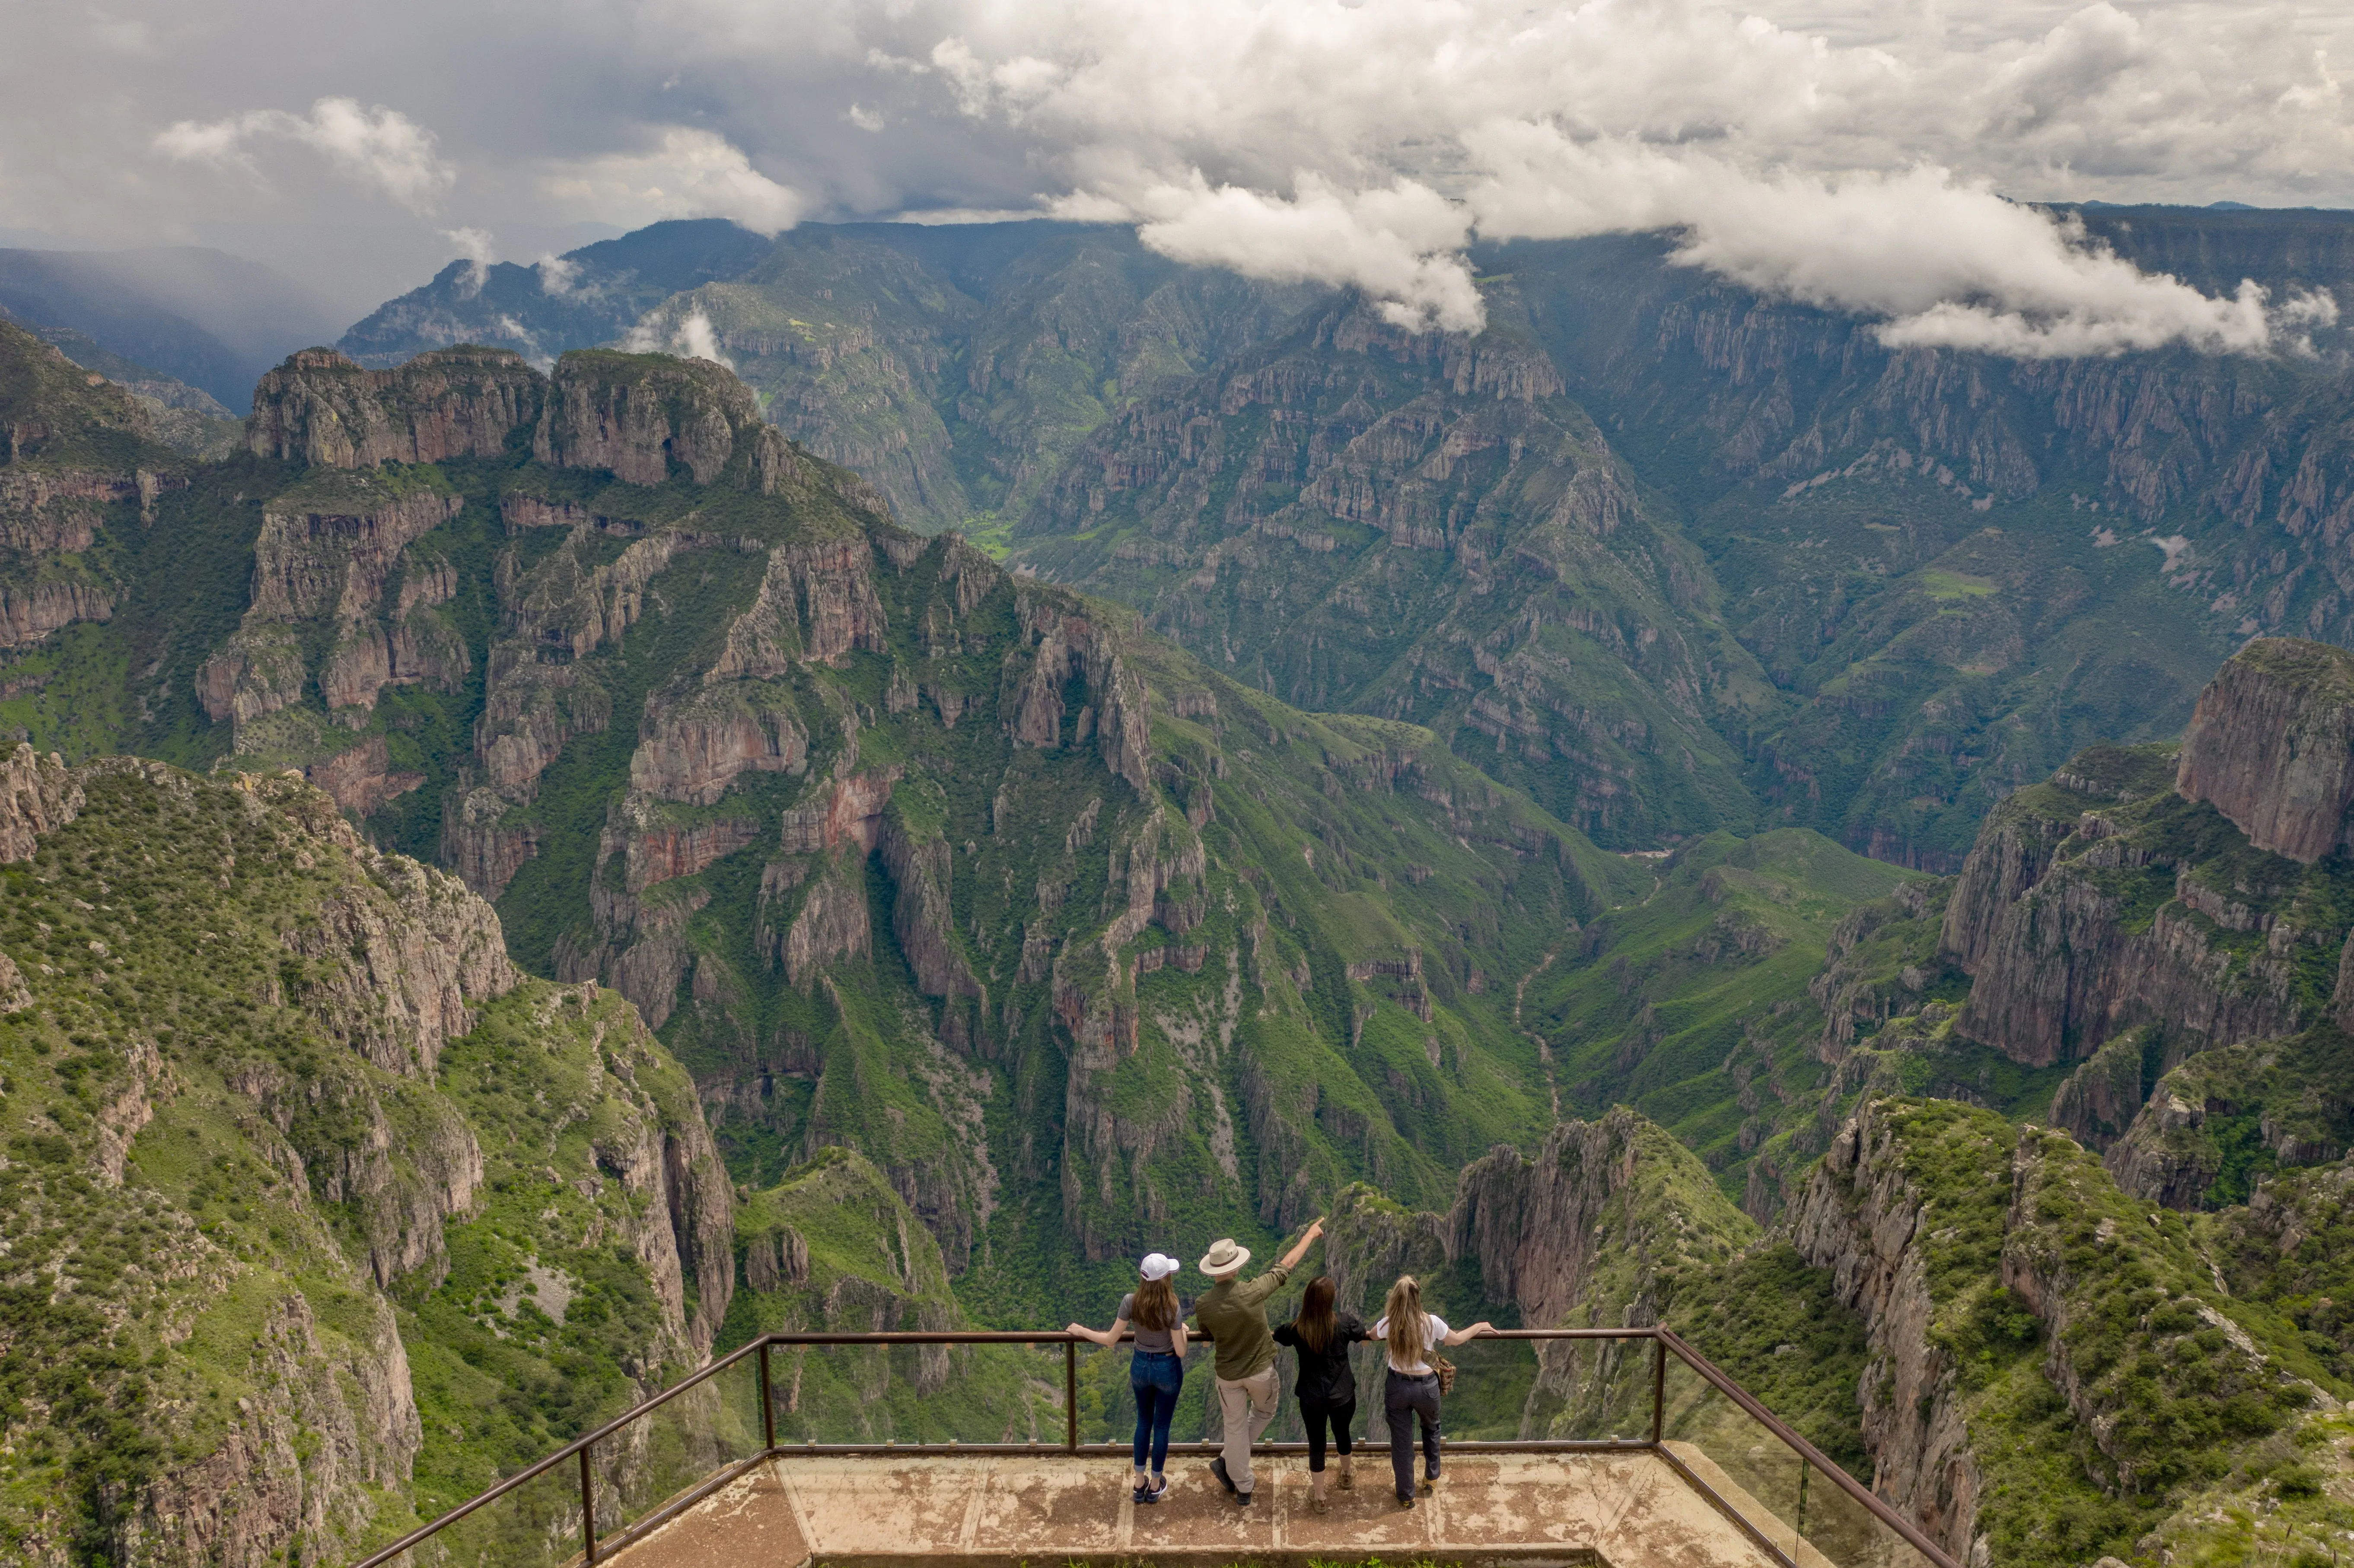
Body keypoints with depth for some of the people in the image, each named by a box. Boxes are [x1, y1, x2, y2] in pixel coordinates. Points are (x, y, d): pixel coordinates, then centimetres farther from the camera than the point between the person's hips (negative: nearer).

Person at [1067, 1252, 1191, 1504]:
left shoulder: (1131, 1302, -19)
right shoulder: (1173, 1309, -25)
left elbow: (1110, 1340, -13)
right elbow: (1180, 1352, -18)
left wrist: (1081, 1331, 1)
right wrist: (1184, 1331, 2)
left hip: (1140, 1367, 3)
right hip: (1168, 1370, -3)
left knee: (1144, 1422, 24)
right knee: (1162, 1426, 17)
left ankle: (1139, 1484, 34)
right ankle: (1155, 1486, 32)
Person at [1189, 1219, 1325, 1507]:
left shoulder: (1202, 1306, -19)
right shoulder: (1253, 1292, -28)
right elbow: (1287, 1265, -14)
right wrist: (1311, 1234, 0)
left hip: (1229, 1374, 1)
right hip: (1261, 1371, -1)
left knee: (1235, 1428, 18)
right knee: (1264, 1413, 28)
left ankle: (1243, 1491, 27)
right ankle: (1226, 1463, 22)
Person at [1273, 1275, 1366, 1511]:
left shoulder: (1296, 1330, -19)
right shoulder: (1345, 1323, -20)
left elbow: (1276, 1334, 4)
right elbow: (1364, 1331, 3)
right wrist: (1357, 1320, 25)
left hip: (1311, 1398, -1)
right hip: (1343, 1396, 1)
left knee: (1316, 1444, 17)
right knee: (1342, 1434, 27)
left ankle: (1318, 1497, 31)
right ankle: (1346, 1476, 53)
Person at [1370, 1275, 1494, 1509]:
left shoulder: (1388, 1324, -16)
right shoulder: (1431, 1323, -19)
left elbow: (1371, 1336, 8)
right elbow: (1457, 1339, 1)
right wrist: (1479, 1327, 20)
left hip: (1397, 1387, 0)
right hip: (1426, 1386, 0)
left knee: (1401, 1441, 15)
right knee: (1431, 1429, 31)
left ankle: (1406, 1496, 28)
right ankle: (1431, 1477, 46)